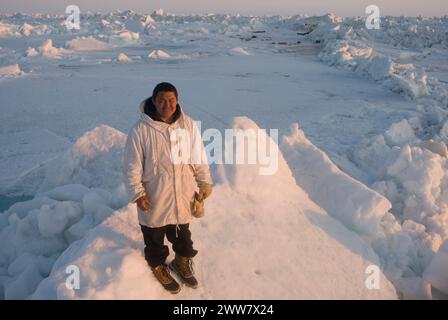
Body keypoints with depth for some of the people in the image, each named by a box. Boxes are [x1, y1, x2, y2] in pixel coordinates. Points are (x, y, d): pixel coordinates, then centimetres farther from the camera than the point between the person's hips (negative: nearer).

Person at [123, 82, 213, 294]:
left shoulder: (188, 125, -7)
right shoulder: (140, 130, -18)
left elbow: (199, 157, 2)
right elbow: (132, 166, -12)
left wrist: (205, 182, 3)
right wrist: (137, 193, -14)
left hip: (183, 196, 3)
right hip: (154, 199, -3)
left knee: (182, 235, 24)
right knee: (155, 238, 19)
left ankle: (181, 264, 51)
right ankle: (159, 267, 46)